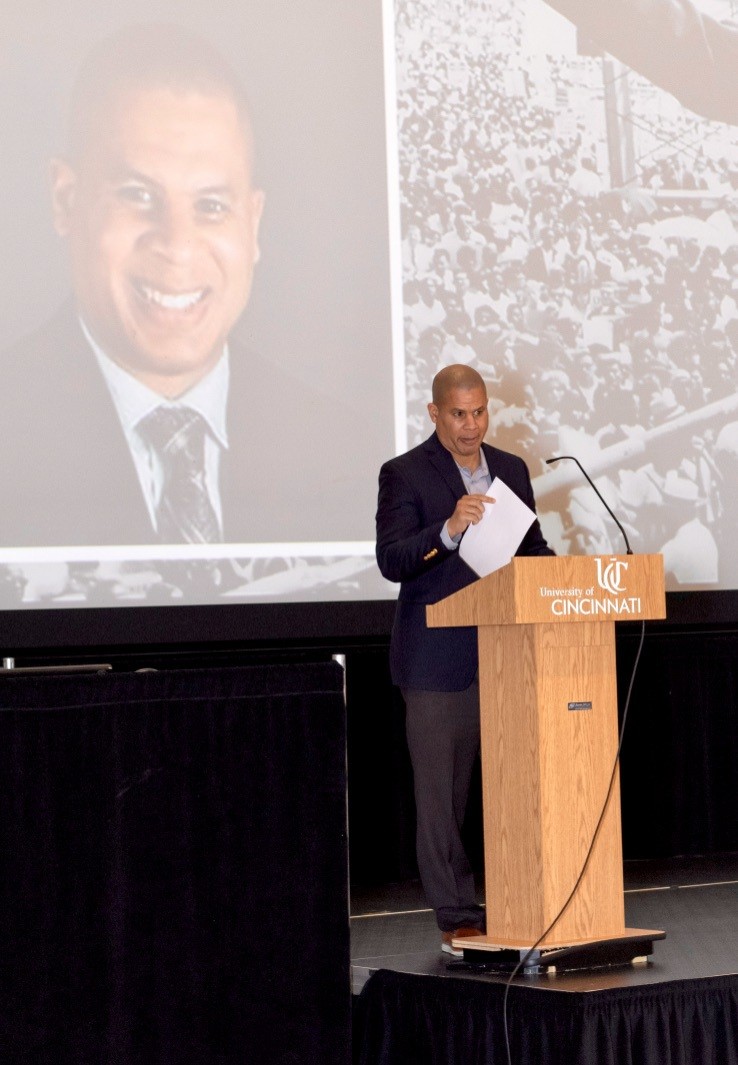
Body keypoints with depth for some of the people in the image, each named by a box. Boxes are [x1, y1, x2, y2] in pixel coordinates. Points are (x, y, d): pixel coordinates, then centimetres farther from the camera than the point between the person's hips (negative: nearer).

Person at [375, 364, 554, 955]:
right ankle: (458, 917, 6)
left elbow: (533, 546, 21)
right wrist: (449, 530, -28)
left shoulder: (512, 469, 15)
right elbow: (391, 560, -13)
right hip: (440, 657, -4)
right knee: (442, 790, 0)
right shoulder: (405, 474, -2)